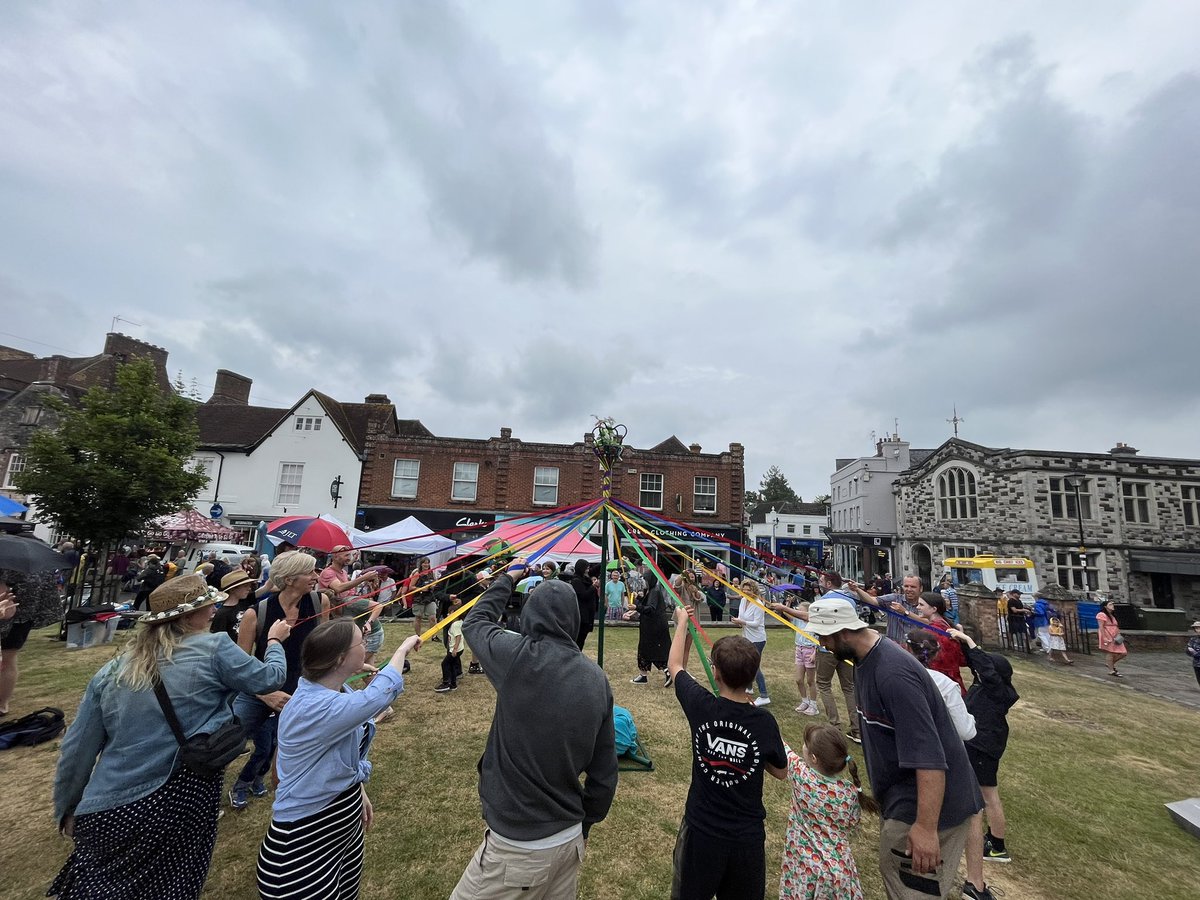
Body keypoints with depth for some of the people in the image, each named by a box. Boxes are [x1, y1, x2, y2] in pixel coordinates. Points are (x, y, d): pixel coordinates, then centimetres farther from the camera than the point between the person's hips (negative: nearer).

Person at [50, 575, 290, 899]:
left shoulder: (112, 671, 1)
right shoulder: (214, 649, -13)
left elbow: (77, 749, 6)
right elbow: (269, 678, -2)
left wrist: (67, 809, 21)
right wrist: (275, 641, 16)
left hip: (107, 812, 3)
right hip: (185, 799, -3)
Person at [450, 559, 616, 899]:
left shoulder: (518, 656, -19)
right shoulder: (597, 678, -6)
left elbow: (475, 621, 2)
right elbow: (605, 769, 1)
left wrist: (507, 578, 14)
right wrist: (585, 823, 17)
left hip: (518, 846, -5)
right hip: (570, 838, 5)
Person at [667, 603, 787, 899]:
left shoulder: (701, 707, -19)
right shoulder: (764, 722, -18)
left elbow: (674, 665, 0)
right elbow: (781, 772, 1)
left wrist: (682, 622, 12)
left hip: (701, 830, 0)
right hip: (748, 836, 1)